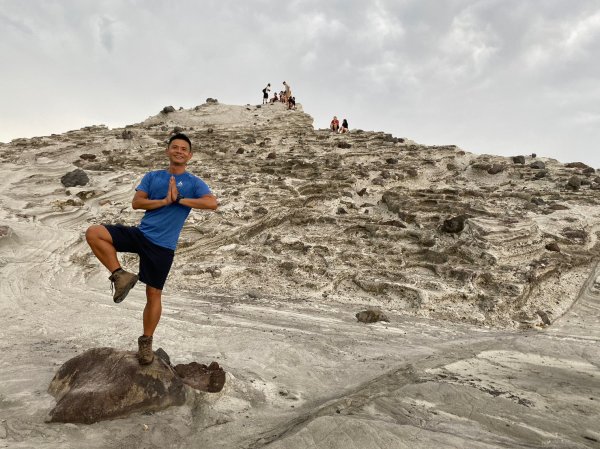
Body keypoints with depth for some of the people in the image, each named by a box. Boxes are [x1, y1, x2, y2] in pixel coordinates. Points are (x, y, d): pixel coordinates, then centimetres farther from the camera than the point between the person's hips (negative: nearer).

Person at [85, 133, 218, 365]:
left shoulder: (194, 182, 1)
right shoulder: (152, 176, 10)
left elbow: (212, 203, -18)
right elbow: (136, 203, -1)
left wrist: (179, 199, -16)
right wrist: (165, 200, -13)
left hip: (162, 246, -3)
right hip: (140, 233, 3)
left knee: (153, 294, 3)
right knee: (93, 233, -17)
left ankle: (146, 341, 22)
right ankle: (121, 276, -8)